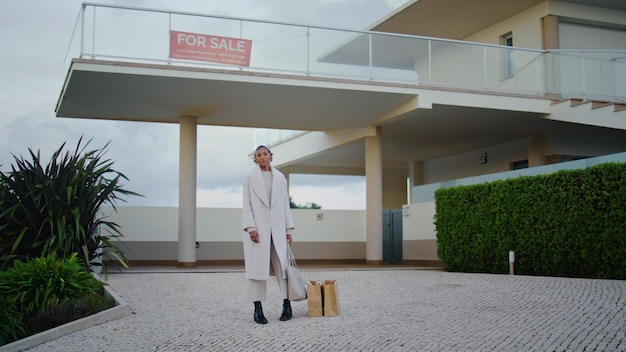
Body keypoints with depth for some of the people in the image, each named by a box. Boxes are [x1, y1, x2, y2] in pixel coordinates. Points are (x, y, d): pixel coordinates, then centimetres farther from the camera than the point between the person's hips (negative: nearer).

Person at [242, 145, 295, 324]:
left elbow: (285, 204, 11)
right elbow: (247, 204, -1)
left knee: (282, 265, 0)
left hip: (277, 227, 2)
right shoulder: (250, 177, 4)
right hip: (258, 227, -2)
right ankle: (258, 309, 3)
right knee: (257, 266, -2)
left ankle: (287, 305, 6)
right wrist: (250, 227, -12)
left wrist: (288, 229, 7)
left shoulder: (280, 177, 11)